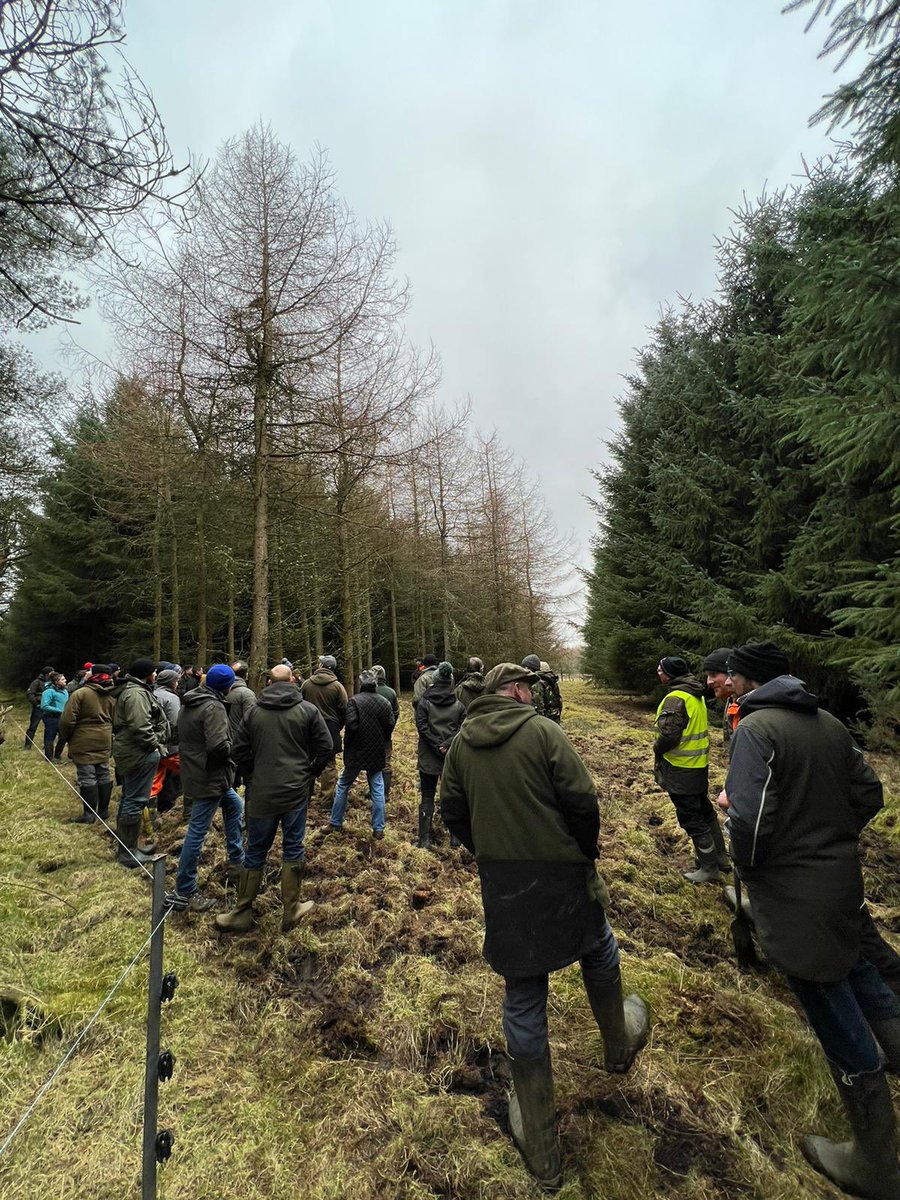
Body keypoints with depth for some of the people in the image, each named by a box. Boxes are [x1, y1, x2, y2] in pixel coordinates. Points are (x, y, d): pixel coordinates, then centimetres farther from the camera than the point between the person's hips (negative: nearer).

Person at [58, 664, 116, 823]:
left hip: (84, 743, -6)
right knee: (103, 776, 12)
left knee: (87, 778, 0)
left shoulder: (80, 694, -13)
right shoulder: (110, 697, 8)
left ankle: (89, 814, 6)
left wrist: (66, 738, 2)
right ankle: (103, 810, 21)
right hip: (104, 742, 6)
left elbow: (67, 720, -13)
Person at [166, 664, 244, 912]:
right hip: (209, 778, -10)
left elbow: (181, 736, 17)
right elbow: (218, 746, -31)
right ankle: (184, 892, 10)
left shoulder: (188, 702, 7)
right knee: (197, 832, -1)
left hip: (192, 771, 10)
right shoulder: (214, 707, -23)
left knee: (234, 805, 25)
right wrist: (232, 747, -11)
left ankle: (236, 861, 33)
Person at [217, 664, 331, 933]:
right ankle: (291, 911, 21)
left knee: (255, 853, 14)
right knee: (293, 850, 11)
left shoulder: (253, 711, 0)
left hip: (261, 794, 1)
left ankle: (242, 913, 25)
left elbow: (239, 750, 2)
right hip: (296, 792, -1)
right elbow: (326, 747, -5)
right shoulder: (308, 710, -5)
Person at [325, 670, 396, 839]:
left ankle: (335, 823, 25)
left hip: (356, 751, -2)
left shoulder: (354, 700, -13)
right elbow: (390, 726, -1)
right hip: (377, 753, 3)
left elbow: (351, 725, -20)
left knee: (343, 786, 15)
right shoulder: (385, 702, -2)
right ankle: (378, 828, 13)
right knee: (377, 789, 11)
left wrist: (347, 743, -3)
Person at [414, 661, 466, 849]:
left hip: (428, 757, -1)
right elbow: (462, 729, -6)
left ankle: (424, 839, 9)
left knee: (427, 798, 7)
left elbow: (422, 727, -11)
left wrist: (438, 746, -10)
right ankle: (455, 837, 19)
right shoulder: (459, 705, 1)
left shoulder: (424, 702, -3)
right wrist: (447, 745, -11)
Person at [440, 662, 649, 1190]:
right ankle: (619, 1045, 56)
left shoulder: (461, 744, -1)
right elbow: (582, 801, -17)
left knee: (523, 1005, 17)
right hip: (561, 878, -3)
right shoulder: (542, 731, -16)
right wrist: (585, 853, 2)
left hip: (501, 888, 3)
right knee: (600, 952, 30)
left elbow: (453, 814, 4)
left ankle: (541, 1150, 33)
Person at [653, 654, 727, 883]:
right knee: (704, 810, 23)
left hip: (680, 768, -9)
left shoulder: (675, 699, -24)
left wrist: (657, 749, -9)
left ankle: (709, 869, 17)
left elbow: (669, 735, -29)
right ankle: (720, 857, 37)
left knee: (691, 818, 5)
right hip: (699, 764, 9)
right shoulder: (696, 695, 6)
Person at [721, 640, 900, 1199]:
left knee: (835, 1013, 10)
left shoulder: (755, 727, -22)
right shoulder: (829, 722, 2)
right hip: (843, 875, 7)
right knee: (852, 960, 33)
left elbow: (750, 819, -28)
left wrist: (748, 866, -7)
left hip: (793, 891, -7)